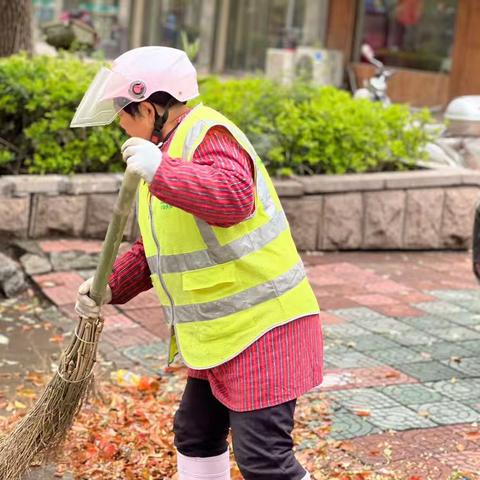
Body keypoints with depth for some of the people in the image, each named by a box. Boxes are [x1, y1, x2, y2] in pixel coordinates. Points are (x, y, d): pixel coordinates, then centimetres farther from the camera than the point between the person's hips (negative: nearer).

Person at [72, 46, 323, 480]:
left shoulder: (207, 135, -17)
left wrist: (160, 171, -42)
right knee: (195, 437, 22)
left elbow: (235, 198, -39)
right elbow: (155, 249, 20)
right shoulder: (167, 148, 14)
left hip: (260, 328, -11)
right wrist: (111, 288, 8)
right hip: (218, 332, 11)